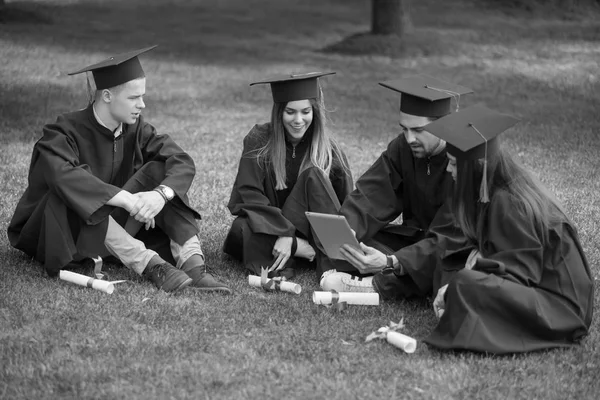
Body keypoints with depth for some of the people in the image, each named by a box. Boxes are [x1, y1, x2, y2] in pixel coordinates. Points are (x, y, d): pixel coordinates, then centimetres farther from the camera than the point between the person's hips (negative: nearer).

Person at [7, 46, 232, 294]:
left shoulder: (135, 129, -4)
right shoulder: (66, 132, -20)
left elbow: (183, 162, -14)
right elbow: (61, 174, -41)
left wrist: (161, 194, -36)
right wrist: (128, 200, -46)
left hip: (111, 224, 5)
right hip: (55, 233, -5)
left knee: (159, 172, -15)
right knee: (75, 191, -37)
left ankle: (192, 262, -31)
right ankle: (148, 264, -43)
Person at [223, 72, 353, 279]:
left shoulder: (328, 149, -4)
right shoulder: (259, 140, -8)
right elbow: (250, 195, -16)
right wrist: (283, 234, -30)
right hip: (267, 227, -1)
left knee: (313, 175, -25)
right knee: (242, 231, -33)